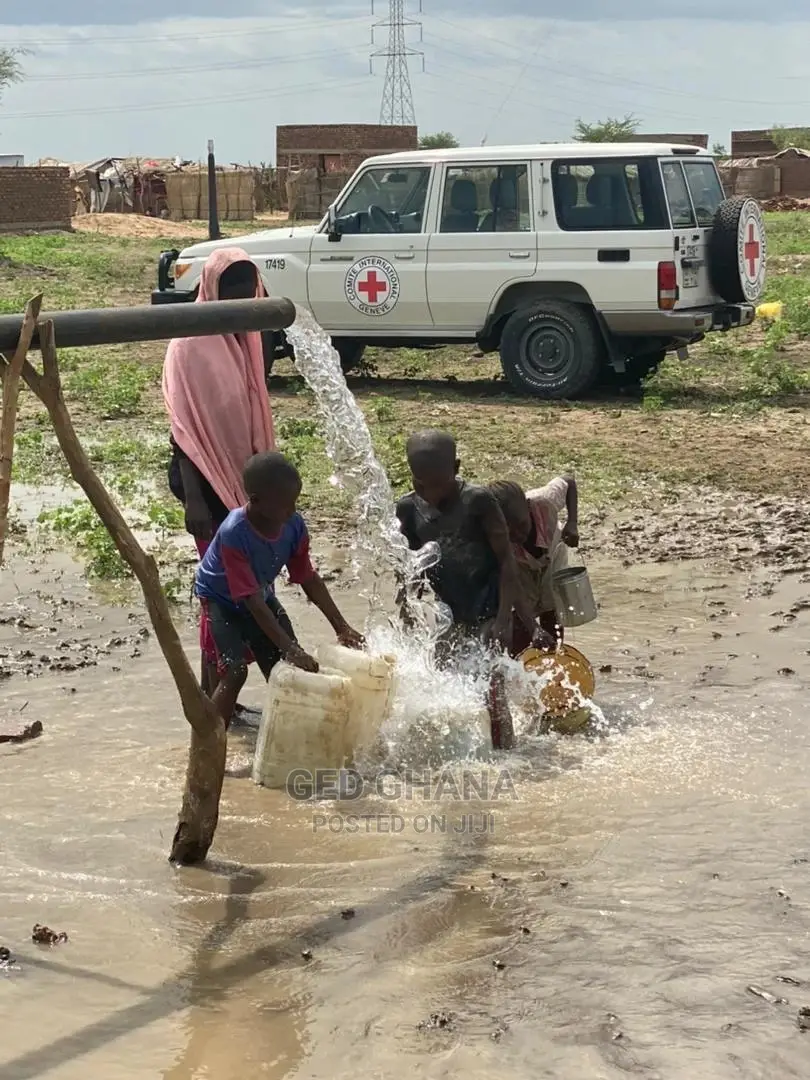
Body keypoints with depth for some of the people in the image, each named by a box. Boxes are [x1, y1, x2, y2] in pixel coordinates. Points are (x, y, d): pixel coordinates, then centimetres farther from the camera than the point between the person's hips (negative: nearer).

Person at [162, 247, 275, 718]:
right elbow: (185, 427, -16)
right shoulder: (191, 345, -13)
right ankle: (213, 693, 7)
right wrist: (194, 500, -21)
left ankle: (221, 691, 19)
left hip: (247, 484, 8)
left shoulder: (244, 340, 10)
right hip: (212, 487, -7)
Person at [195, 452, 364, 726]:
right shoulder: (233, 534, -38)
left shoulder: (294, 525, -20)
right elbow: (251, 600, -37)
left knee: (287, 668, -2)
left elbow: (309, 579, -6)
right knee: (235, 670, -20)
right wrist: (290, 648, -41)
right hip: (222, 599, -6)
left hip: (262, 595, 6)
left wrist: (341, 627, -9)